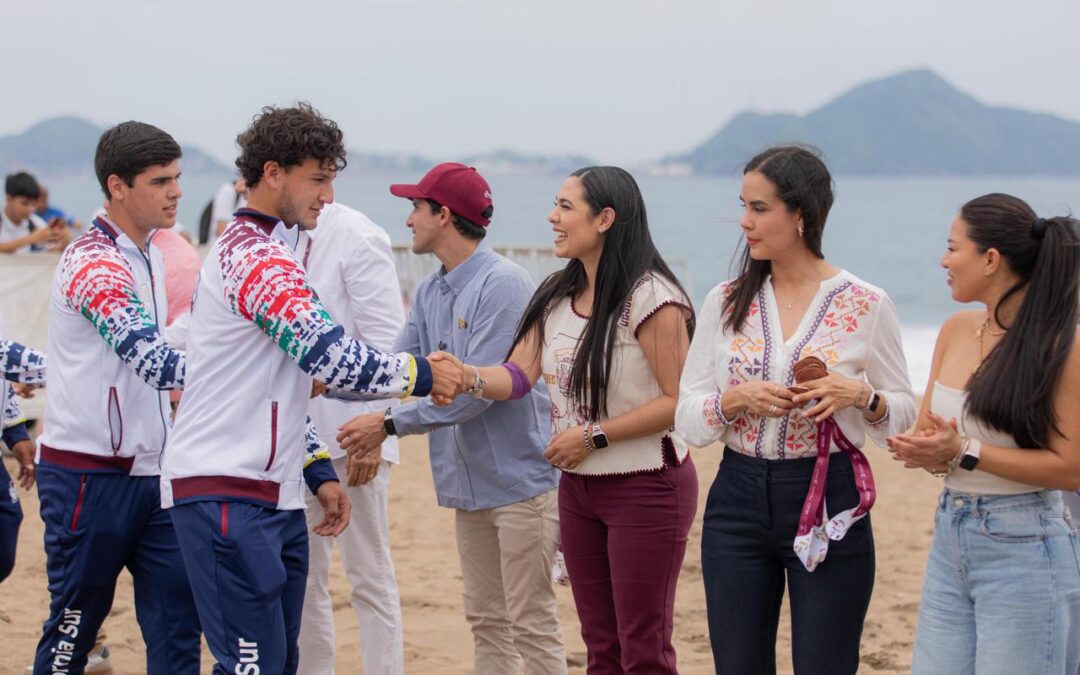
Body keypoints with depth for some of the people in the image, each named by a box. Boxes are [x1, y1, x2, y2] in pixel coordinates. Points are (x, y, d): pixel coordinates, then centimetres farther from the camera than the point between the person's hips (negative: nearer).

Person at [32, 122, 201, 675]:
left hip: (147, 471, 8)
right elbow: (150, 359, -30)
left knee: (176, 615, 1)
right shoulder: (95, 264, -17)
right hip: (88, 475, -8)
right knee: (75, 622, 1)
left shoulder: (149, 257, 12)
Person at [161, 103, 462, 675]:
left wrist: (319, 472, 19)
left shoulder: (258, 250, 21)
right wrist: (420, 375, -10)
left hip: (271, 494, 11)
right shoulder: (255, 255, -13)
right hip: (226, 493, -11)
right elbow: (325, 352, -22)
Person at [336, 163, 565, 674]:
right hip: (468, 485, 9)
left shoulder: (502, 284, -15)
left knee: (531, 625, -6)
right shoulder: (430, 293, 12)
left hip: (520, 478, -9)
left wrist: (388, 424, -20)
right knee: (486, 622, 13)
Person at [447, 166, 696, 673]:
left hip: (646, 488, -8)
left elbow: (678, 400, -19)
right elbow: (517, 375, 0)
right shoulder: (556, 298, 9)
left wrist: (593, 437, -19)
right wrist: (468, 377, -21)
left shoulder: (650, 297, -16)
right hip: (578, 487, 8)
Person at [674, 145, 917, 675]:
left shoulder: (866, 306, -3)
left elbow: (903, 415, 4)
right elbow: (687, 418, 4)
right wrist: (738, 399, -15)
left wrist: (861, 396, -16)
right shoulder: (725, 303, 5)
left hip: (828, 505, -3)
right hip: (739, 500, 3)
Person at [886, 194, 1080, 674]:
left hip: (1022, 549, -6)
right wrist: (931, 453, -9)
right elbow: (924, 429, 14)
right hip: (950, 540, 6)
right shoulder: (957, 330, 7)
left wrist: (964, 451, -20)